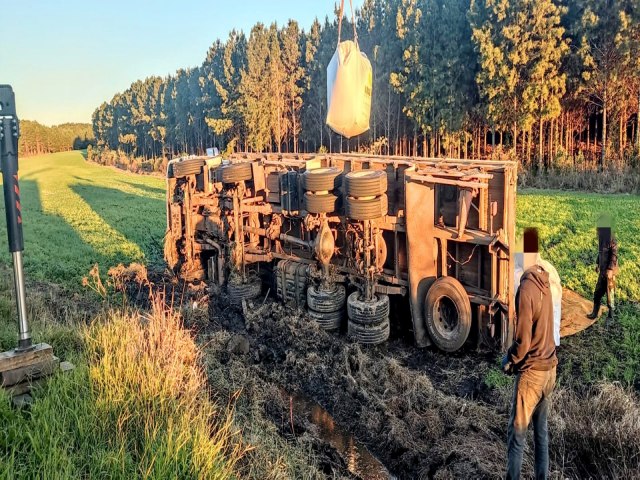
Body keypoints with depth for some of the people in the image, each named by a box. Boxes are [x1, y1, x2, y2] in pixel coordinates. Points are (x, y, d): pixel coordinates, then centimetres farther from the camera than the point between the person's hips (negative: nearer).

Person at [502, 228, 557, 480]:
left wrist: (508, 361, -2)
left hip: (531, 370, -8)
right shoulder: (544, 281, 2)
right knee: (541, 430, 17)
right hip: (549, 366, 8)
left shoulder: (526, 288, -23)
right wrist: (515, 358, 17)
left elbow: (523, 341, -20)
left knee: (517, 433, 3)